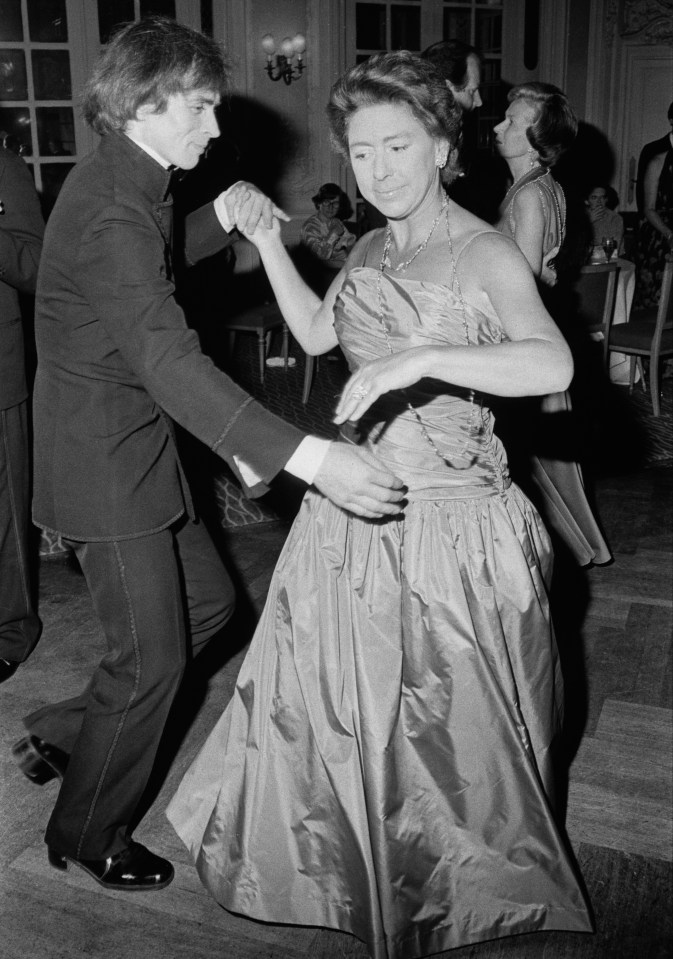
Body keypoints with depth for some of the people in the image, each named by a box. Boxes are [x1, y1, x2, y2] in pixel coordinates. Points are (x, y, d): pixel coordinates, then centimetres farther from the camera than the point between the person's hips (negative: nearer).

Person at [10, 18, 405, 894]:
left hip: (138, 446, 10)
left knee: (208, 602, 19)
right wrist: (309, 458, -47)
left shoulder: (128, 184, 7)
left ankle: (65, 732, 33)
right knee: (152, 658, 3)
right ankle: (87, 836, 27)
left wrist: (220, 216, 8)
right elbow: (170, 361, -38)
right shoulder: (110, 211, -25)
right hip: (105, 463, -10)